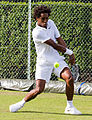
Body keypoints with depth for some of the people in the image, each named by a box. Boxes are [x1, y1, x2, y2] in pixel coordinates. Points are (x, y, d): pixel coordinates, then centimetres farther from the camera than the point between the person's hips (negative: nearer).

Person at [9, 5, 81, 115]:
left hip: (57, 59, 6)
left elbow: (60, 40, 12)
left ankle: (70, 107, -6)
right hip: (44, 63, -5)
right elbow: (55, 46, -17)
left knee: (69, 78, -19)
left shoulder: (50, 23, 6)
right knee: (39, 89, -14)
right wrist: (69, 52, -9)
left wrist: (70, 56, 3)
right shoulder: (37, 32, -18)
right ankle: (21, 103, 14)